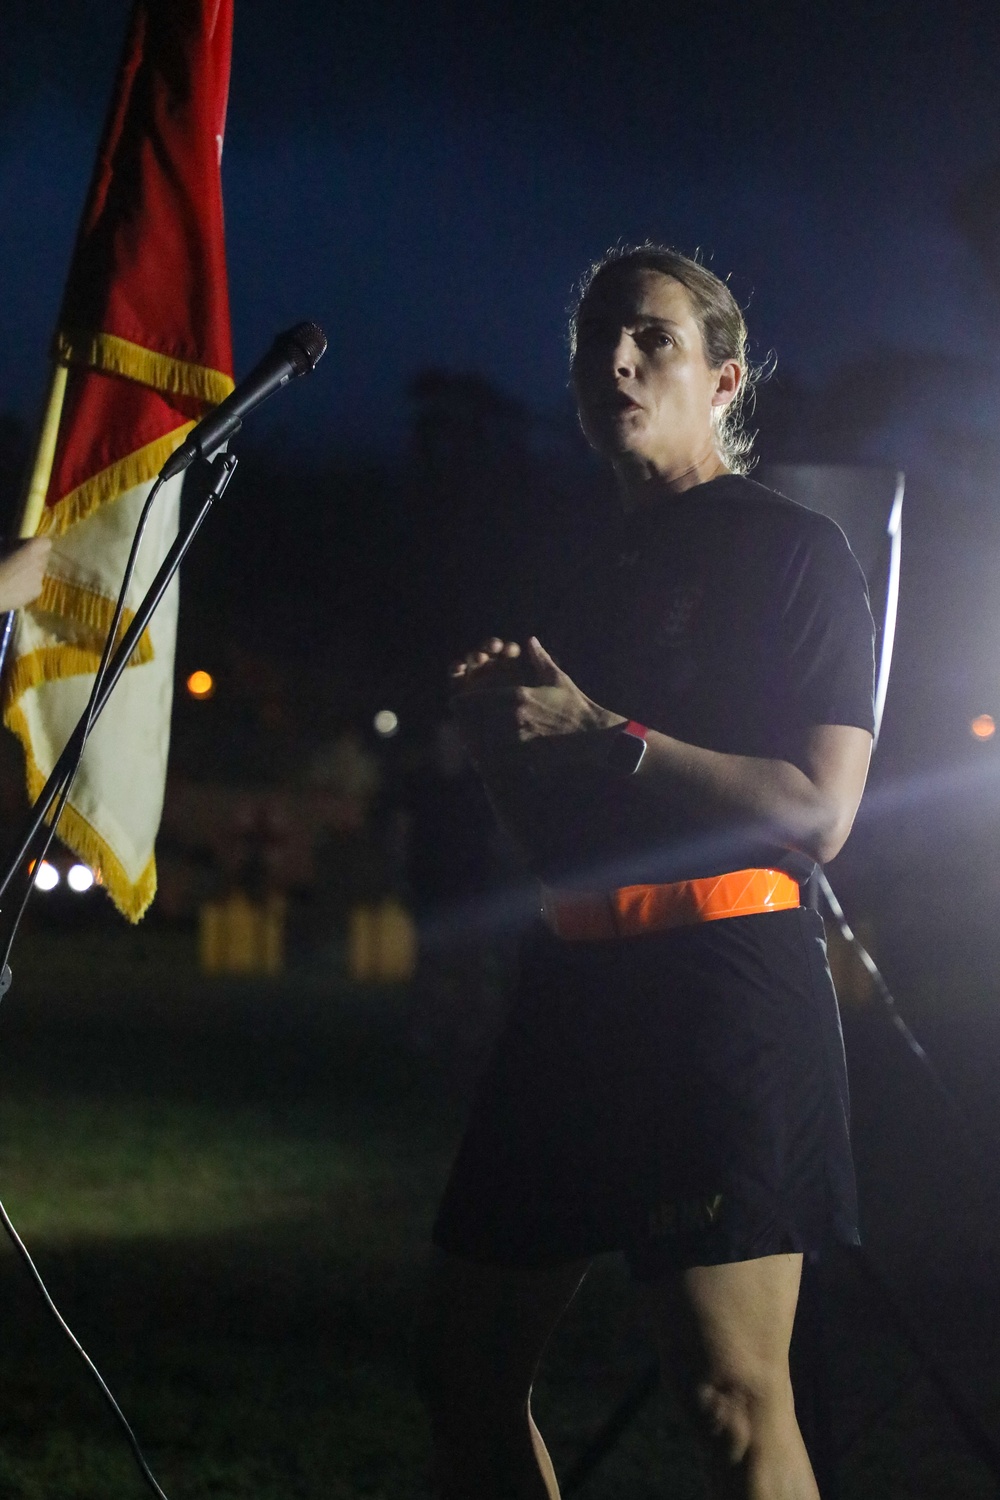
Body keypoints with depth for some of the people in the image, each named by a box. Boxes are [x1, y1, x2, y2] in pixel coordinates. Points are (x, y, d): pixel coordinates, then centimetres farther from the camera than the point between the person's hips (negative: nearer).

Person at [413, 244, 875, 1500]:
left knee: (733, 1394, -13)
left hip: (723, 984, -8)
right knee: (463, 1362, 9)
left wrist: (597, 731, -14)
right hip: (578, 991, 8)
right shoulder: (601, 579, 22)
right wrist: (498, 730, 4)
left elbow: (818, 811, -11)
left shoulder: (792, 551, 0)